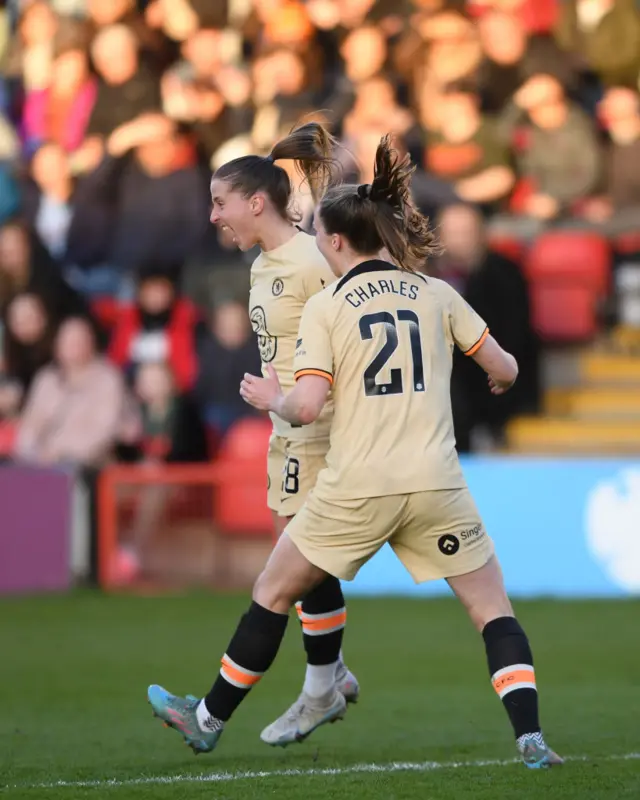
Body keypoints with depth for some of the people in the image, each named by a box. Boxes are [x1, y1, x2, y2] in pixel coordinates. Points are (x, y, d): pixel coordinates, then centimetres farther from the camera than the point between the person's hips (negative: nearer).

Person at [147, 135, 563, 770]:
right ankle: (530, 738, -8)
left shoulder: (324, 307, -1)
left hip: (357, 488, -1)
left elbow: (306, 407, -11)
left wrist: (272, 400, 11)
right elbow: (504, 369, 9)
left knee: (273, 593, 17)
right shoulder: (437, 294, 7)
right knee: (494, 609, 9)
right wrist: (500, 381, 33)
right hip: (436, 481, 1)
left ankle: (208, 721, 27)